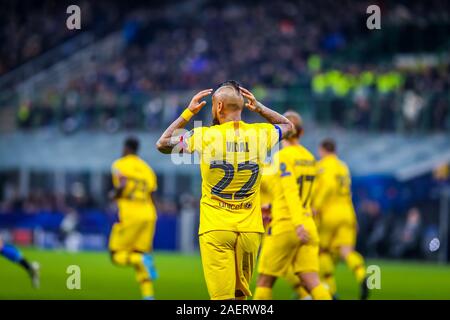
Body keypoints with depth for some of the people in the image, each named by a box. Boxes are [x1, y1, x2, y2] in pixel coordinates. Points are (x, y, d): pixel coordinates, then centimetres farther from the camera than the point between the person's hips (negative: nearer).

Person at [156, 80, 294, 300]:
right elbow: (287, 125, 24)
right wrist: (259, 108, 22)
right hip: (250, 228, 3)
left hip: (215, 229, -3)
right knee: (240, 293, 15)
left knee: (221, 296, -6)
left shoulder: (204, 136, -8)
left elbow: (163, 144, 7)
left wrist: (188, 113, 11)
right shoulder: (260, 134, 0)